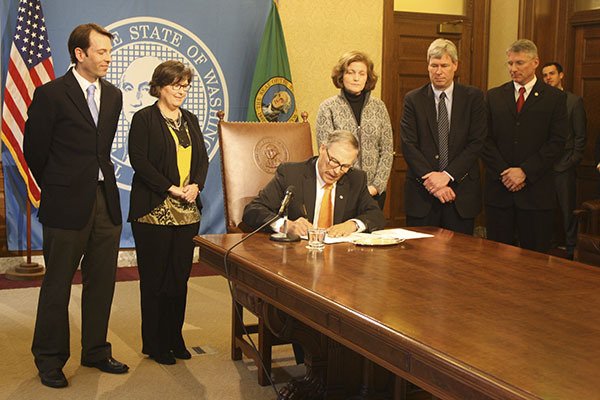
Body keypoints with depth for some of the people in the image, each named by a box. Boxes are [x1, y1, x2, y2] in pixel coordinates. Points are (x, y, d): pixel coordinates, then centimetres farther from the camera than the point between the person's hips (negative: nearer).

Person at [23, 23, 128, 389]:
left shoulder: (113, 96, 10)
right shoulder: (51, 94, -8)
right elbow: (34, 148, -1)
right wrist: (56, 187, 8)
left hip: (106, 201, 6)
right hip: (67, 206, -6)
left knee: (102, 283, 12)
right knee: (57, 286, 5)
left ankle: (96, 352, 26)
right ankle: (50, 360, 17)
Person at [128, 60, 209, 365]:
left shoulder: (190, 120, 17)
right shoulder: (144, 119, -3)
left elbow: (203, 158, 14)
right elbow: (138, 160, -11)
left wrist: (196, 185, -5)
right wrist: (171, 188, -16)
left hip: (188, 212, 6)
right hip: (154, 211, -6)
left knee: (180, 277, 8)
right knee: (155, 279, 0)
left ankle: (174, 338, 19)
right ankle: (154, 344, 11)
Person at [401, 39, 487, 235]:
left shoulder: (473, 97, 4)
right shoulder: (413, 99, 4)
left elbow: (477, 142, -4)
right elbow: (408, 145, -3)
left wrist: (447, 175, -13)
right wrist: (431, 178, -13)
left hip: (461, 193, 0)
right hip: (422, 193, 0)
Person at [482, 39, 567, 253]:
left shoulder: (555, 98, 3)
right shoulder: (493, 96, 10)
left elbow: (557, 142, -4)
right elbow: (485, 140, 4)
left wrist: (525, 171, -12)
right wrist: (504, 172, -9)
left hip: (536, 190, -2)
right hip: (499, 187, 2)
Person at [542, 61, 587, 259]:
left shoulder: (574, 101, 1)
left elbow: (580, 136, 0)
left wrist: (573, 161, -6)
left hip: (564, 166, -3)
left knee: (567, 209, 3)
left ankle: (571, 249, 13)